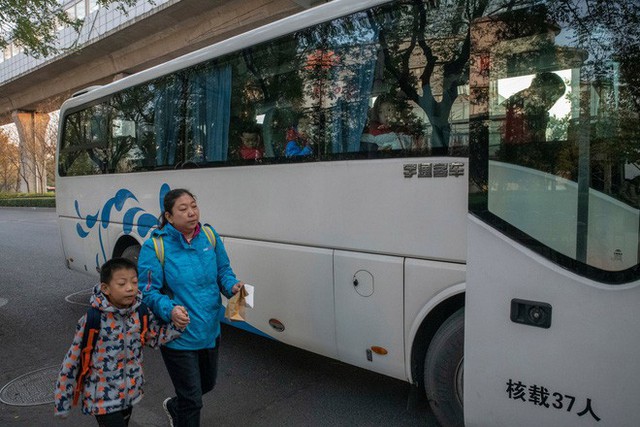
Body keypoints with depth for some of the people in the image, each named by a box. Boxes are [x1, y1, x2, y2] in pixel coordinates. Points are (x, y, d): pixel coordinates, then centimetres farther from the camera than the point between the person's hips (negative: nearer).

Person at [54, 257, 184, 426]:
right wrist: (62, 402, -5)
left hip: (130, 393, 5)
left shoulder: (141, 313, -10)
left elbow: (156, 336, -1)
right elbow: (71, 362, -13)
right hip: (103, 399, -5)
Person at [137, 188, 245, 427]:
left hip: (210, 332, 6)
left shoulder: (210, 236, -4)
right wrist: (169, 310, -32)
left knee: (207, 383, 28)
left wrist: (232, 286, -15)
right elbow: (148, 291, -14)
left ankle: (174, 407, 59)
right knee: (192, 401, 7)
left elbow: (223, 271, 7)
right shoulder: (155, 246, -17)